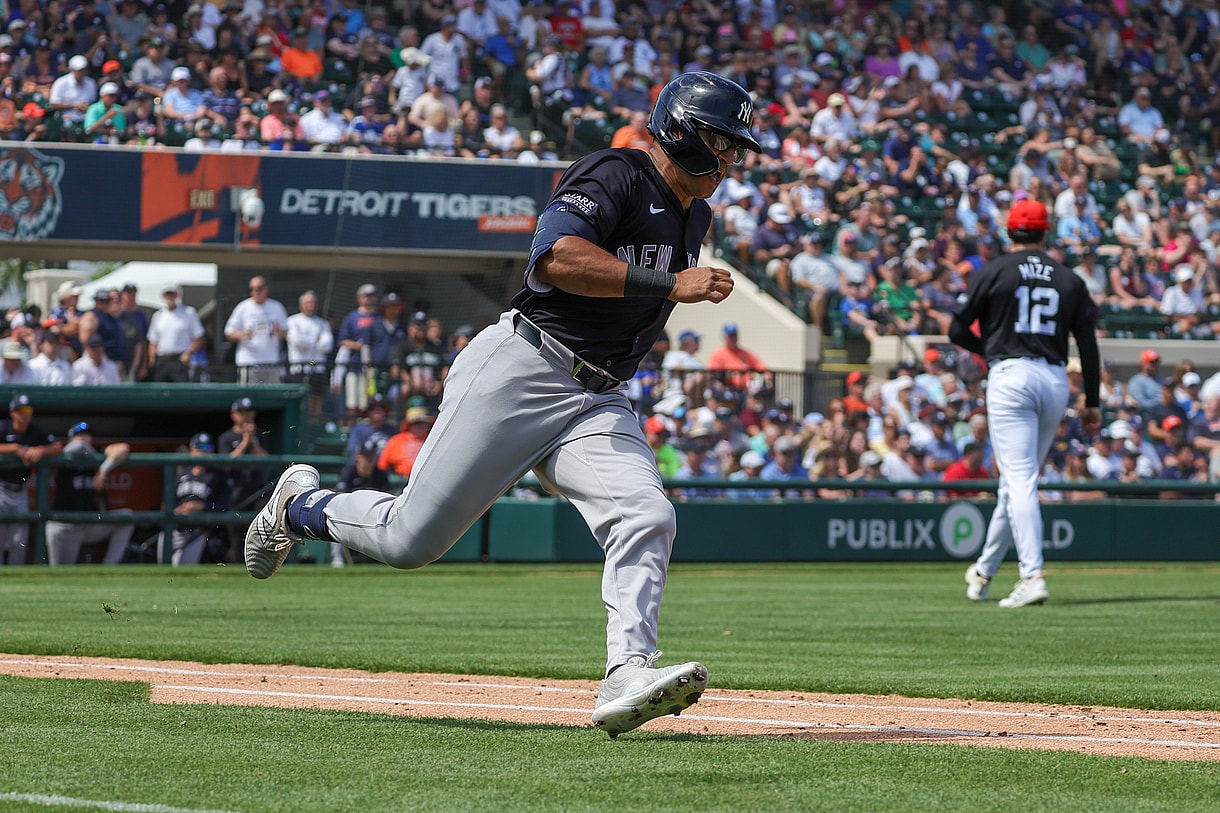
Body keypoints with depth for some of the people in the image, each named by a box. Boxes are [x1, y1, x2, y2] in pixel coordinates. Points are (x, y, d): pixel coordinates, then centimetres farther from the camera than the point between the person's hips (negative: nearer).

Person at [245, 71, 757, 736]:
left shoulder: (695, 217, 19)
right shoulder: (616, 175, -9)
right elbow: (554, 255, -26)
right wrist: (669, 284, -25)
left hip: (598, 402, 7)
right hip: (519, 374, -7)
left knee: (646, 520, -21)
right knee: (411, 538, -5)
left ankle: (628, 675, -32)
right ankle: (302, 504, 24)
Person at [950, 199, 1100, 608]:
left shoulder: (992, 272, 1)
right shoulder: (1069, 279, 11)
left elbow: (957, 331, 1)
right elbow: (1088, 344, 8)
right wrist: (1092, 402, 11)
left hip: (1010, 377, -4)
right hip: (1056, 381, 4)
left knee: (1020, 480, -10)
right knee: (1019, 479, 16)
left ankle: (1032, 575, -25)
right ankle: (984, 571, 30)